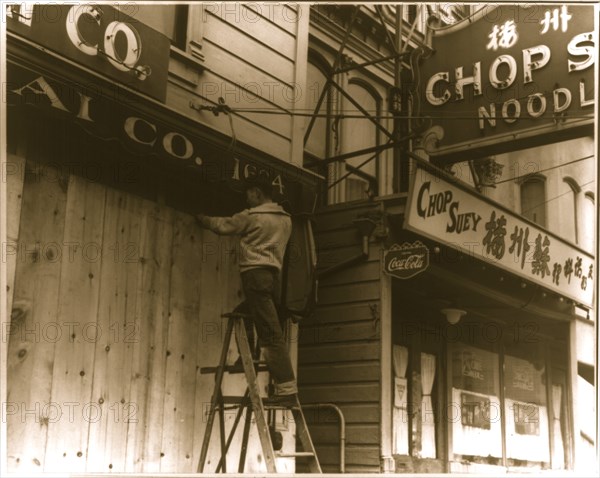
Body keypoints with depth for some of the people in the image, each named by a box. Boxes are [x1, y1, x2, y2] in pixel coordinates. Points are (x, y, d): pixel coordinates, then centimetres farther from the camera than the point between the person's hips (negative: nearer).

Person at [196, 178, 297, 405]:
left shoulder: (252, 216, -1)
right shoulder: (286, 219, 19)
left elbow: (223, 226, 8)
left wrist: (202, 218, 27)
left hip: (256, 274, -8)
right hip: (275, 275, 8)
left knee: (271, 335, -13)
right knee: (241, 315, 28)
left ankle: (287, 388, -17)